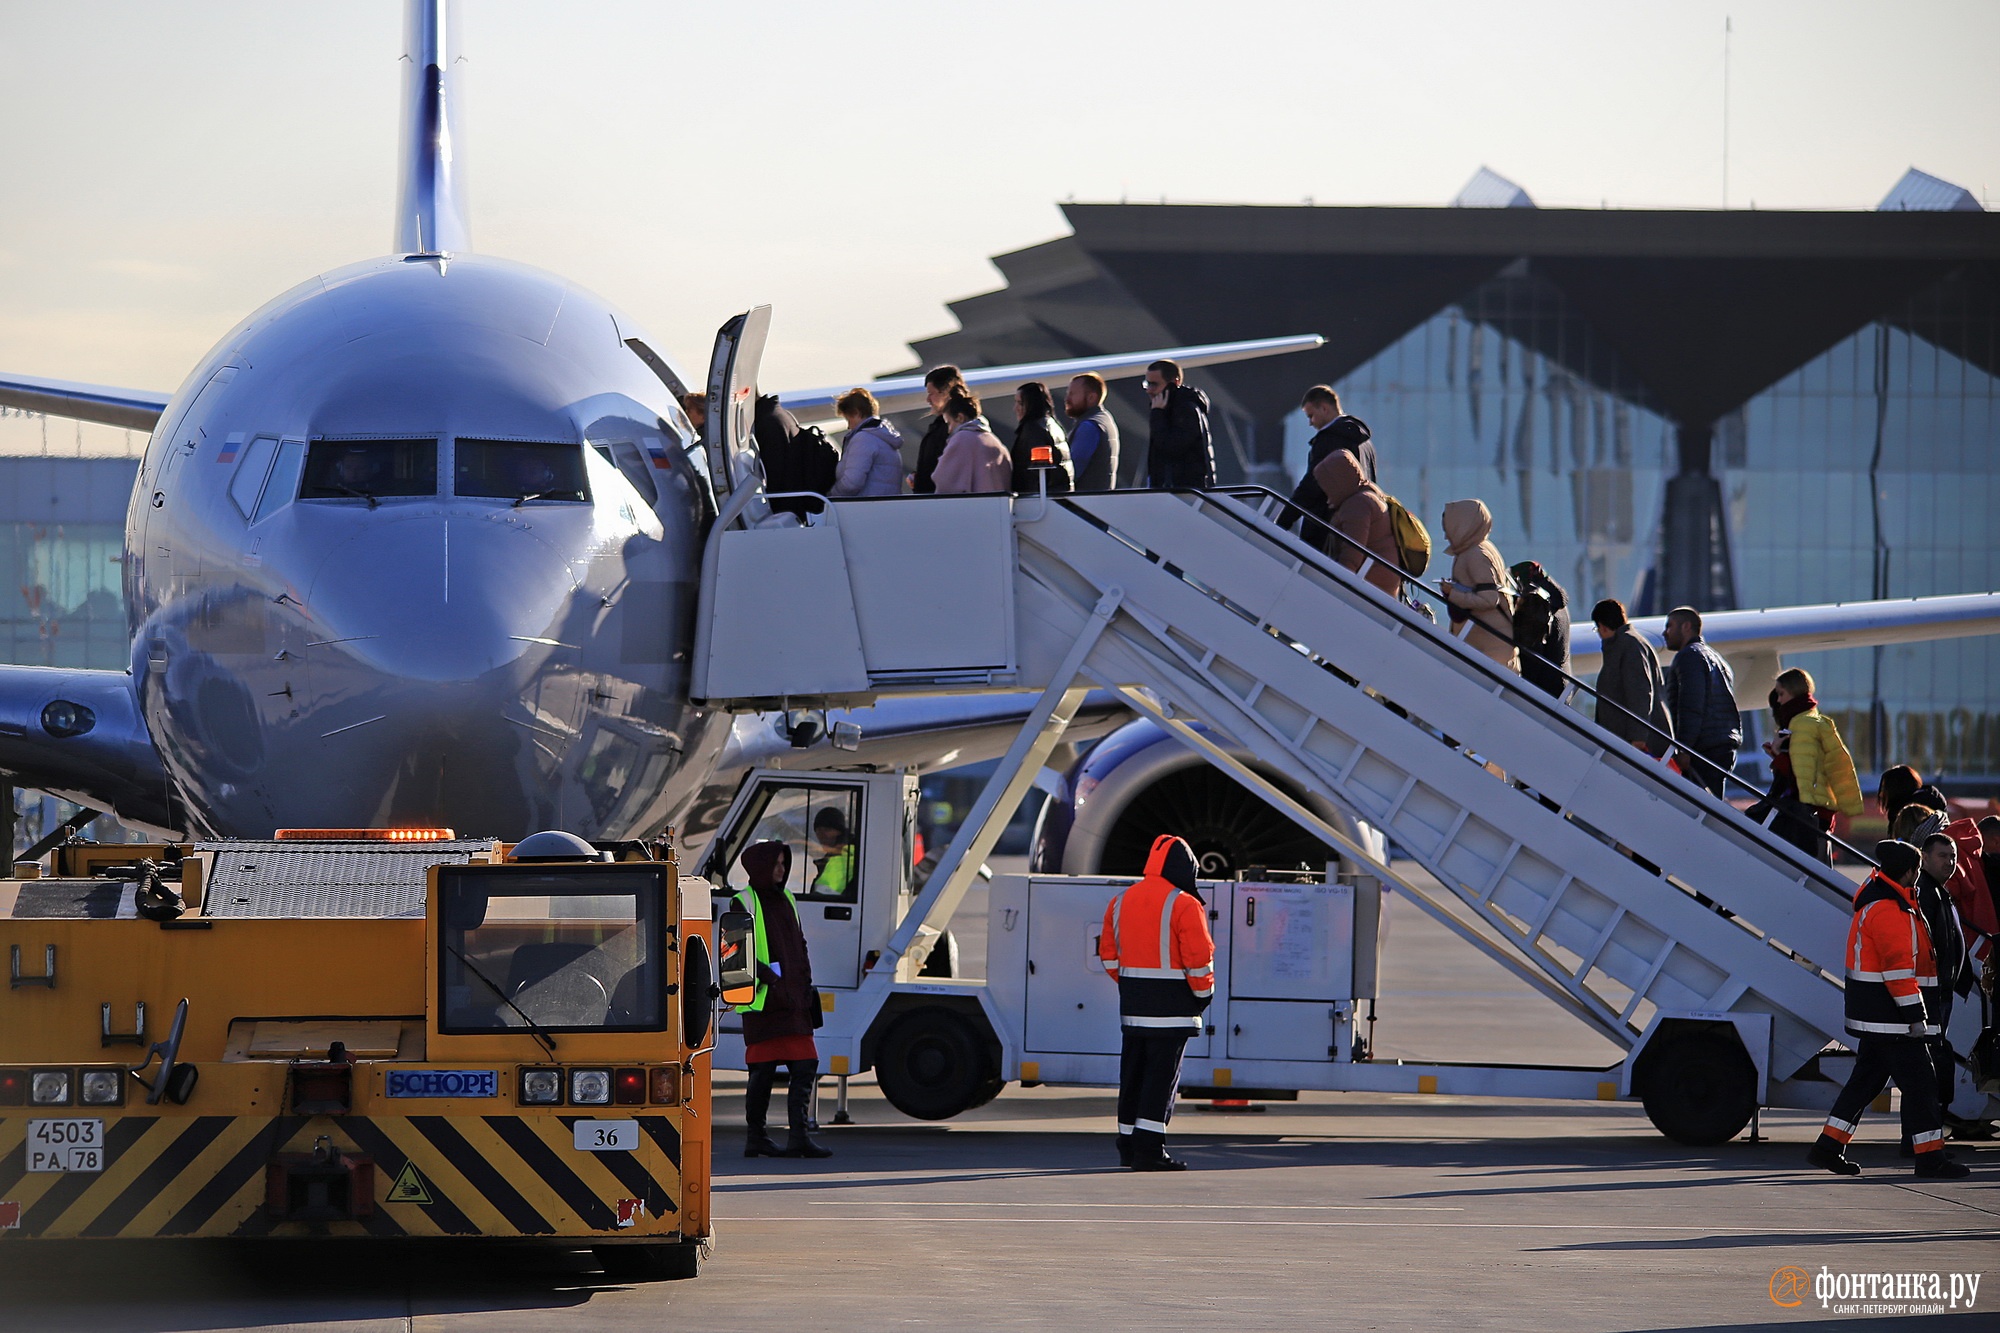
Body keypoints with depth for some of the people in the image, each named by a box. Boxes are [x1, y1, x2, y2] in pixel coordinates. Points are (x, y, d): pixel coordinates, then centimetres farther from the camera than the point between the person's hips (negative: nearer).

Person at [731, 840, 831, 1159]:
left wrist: (805, 984, 14)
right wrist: (767, 977, -20)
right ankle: (756, 1137, 5)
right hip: (762, 1001, -7)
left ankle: (800, 1136, -7)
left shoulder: (786, 900, 18)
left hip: (793, 999, 7)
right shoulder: (744, 903, -3)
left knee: (805, 1065, -3)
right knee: (763, 1068, -3)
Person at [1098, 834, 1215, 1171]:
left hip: (1133, 1004, 7)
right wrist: (1204, 993, 2)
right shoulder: (1184, 906, -12)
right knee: (1162, 1075, -6)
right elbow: (1199, 959, -13)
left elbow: (1109, 955, 14)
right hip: (1172, 1004, -7)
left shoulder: (1119, 902, 10)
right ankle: (1149, 1149, -10)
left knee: (1133, 1073, 13)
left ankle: (1129, 1145, 19)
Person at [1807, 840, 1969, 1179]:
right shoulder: (1889, 910, -20)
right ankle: (1930, 1159, -4)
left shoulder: (1875, 895, 12)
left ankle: (1828, 1147, 16)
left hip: (1873, 1016, 11)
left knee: (1867, 1079, 15)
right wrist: (1915, 1015, -23)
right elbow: (1898, 967, -24)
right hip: (1889, 1014, -11)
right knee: (1918, 1081, -6)